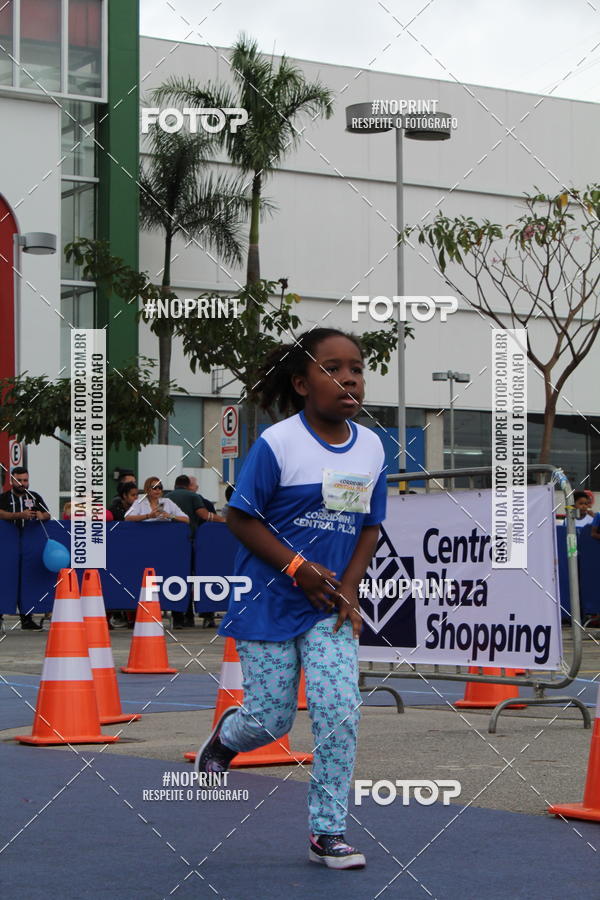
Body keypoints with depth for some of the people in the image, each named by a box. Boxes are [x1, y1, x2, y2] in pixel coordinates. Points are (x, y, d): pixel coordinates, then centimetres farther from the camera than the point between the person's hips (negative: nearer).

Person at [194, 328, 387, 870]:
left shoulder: (371, 448, 1)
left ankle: (328, 833, 3)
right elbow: (241, 519, -10)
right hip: (269, 602, -3)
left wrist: (349, 588, -4)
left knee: (340, 711, -10)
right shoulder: (277, 444, -13)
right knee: (271, 720, 3)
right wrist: (299, 569, -16)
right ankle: (224, 736, 41)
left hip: (330, 607, 3)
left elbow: (370, 527, 10)